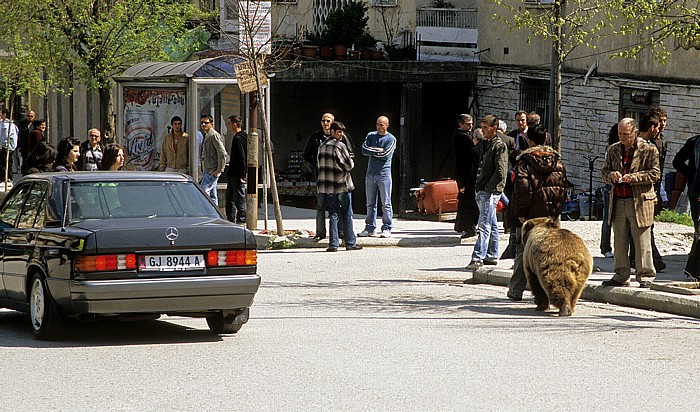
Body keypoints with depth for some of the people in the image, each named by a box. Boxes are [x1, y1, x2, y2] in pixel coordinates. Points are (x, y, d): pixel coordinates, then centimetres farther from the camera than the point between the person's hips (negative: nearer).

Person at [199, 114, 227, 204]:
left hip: (212, 171, -10)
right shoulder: (206, 136, 18)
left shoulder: (214, 135, -13)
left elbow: (222, 153, -19)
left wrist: (219, 170, -18)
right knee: (212, 196, 10)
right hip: (207, 171, 10)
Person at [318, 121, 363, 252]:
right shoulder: (340, 146, -11)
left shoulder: (322, 146, 10)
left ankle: (333, 244, 0)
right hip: (342, 184, -5)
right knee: (347, 215, 4)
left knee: (333, 215, 6)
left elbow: (319, 165, 14)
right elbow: (350, 165, -8)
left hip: (327, 185, 5)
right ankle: (350, 243, 7)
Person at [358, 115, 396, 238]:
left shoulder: (391, 139, -1)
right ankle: (369, 228, 11)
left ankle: (386, 229, -1)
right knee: (370, 203, 7)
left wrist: (372, 151, -3)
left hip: (384, 174, -4)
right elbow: (364, 150, -1)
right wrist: (378, 150, -8)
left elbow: (385, 155, -12)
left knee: (386, 204, -4)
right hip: (370, 173, 4)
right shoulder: (370, 136, 12)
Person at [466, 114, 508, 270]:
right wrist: (479, 188, 14)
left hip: (490, 192, -10)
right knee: (492, 225, 15)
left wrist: (487, 189, -16)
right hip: (483, 191, 10)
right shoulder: (488, 145, 18)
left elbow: (500, 173, -18)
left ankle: (478, 258, -19)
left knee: (484, 226, -13)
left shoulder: (499, 146, -11)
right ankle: (492, 256, 20)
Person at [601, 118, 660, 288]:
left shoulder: (649, 150, -1)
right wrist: (611, 175, -6)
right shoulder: (613, 150, 14)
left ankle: (645, 276, 4)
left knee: (642, 242, -2)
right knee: (619, 242, 8)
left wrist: (633, 177, -16)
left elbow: (654, 174, -5)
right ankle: (621, 276, 15)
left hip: (639, 202, -5)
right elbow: (604, 171, 17)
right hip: (618, 202, 5)